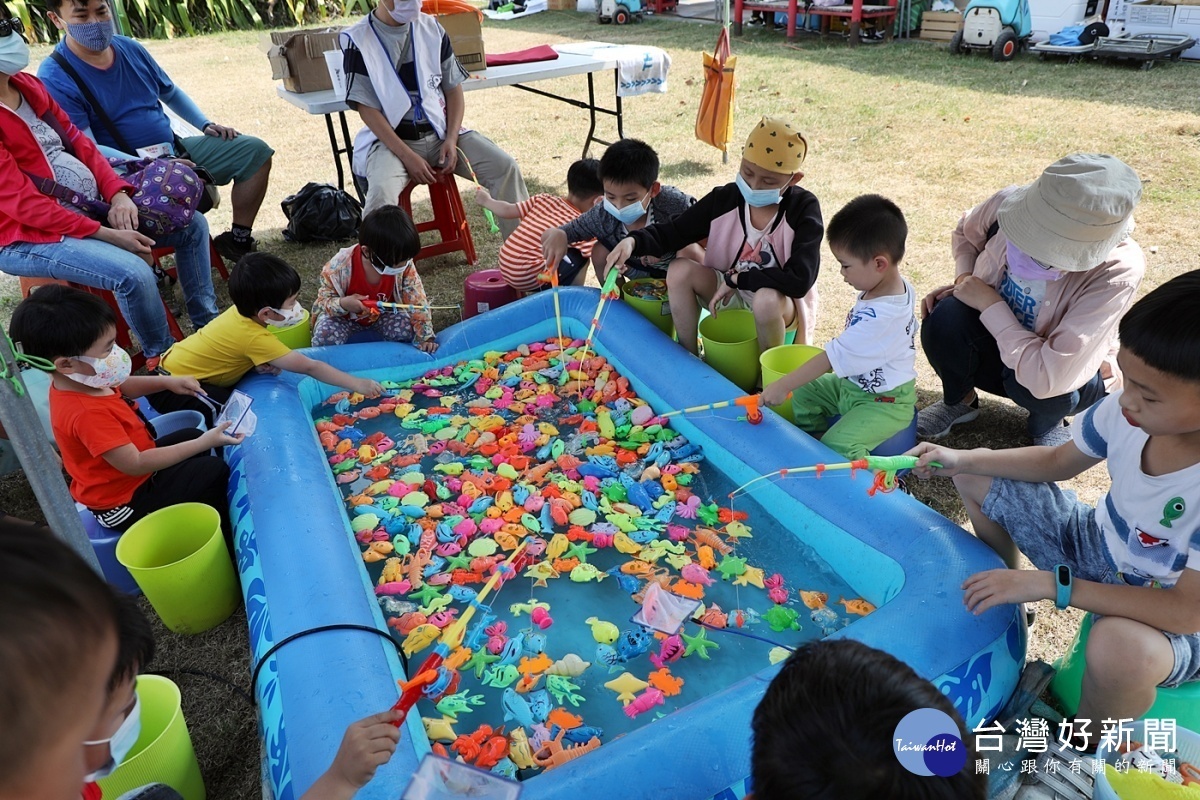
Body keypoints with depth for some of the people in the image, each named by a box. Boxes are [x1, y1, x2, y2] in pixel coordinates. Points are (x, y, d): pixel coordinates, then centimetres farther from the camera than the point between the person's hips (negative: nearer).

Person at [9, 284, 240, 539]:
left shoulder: (78, 381, -8)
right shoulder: (86, 413, -38)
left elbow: (120, 387, 15)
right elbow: (136, 465, -35)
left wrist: (168, 382, -1)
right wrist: (204, 443, -34)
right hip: (124, 503, -10)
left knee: (192, 436, 23)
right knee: (214, 472, -14)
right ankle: (224, 544, 4)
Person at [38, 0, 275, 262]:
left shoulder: (130, 48, 7)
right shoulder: (55, 77, -13)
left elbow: (171, 93, 23)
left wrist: (206, 124, 8)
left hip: (176, 150, 8)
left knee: (254, 151, 1)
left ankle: (238, 241, 2)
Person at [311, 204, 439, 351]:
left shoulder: (405, 266, -25)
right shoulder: (340, 266, -31)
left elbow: (417, 302, -20)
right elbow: (324, 300, -19)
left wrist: (426, 337, -25)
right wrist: (342, 304, -41)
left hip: (384, 313, 3)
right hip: (344, 316, -2)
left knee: (407, 329, -25)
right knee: (326, 336, -30)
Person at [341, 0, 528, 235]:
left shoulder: (432, 28, 6)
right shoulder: (358, 39, -7)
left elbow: (453, 88, 9)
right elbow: (367, 108, -10)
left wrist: (451, 139, -7)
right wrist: (407, 156, -20)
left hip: (440, 131, 4)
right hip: (391, 138, -3)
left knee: (505, 167, -15)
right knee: (381, 191, -35)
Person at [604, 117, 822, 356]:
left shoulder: (804, 209, -19)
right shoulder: (725, 199, -9)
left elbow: (800, 279, -29)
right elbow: (673, 231, -7)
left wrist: (736, 278, -26)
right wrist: (634, 241, -28)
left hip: (781, 307, -4)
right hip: (730, 295, 4)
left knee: (766, 298, -38)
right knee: (680, 270, -19)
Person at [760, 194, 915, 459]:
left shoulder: (880, 317, -34)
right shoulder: (899, 286, -4)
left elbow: (833, 357, -29)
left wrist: (782, 386, -22)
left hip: (884, 403, -10)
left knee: (837, 447, -25)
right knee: (804, 393, 11)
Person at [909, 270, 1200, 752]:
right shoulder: (1129, 411, -19)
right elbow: (1057, 462, 1)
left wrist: (1051, 584, -33)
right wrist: (962, 458, -12)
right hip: (1095, 547, 6)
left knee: (1119, 647, -42)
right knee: (975, 478, 5)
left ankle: (1084, 752, -4)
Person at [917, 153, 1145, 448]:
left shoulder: (1119, 270, -34)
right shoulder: (1008, 203, -23)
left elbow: (1046, 378, -41)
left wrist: (990, 304, -31)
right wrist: (964, 279, -15)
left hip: (1071, 379, -2)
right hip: (998, 341, 3)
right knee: (945, 317, -30)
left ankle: (1047, 423, 2)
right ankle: (958, 401, 3)